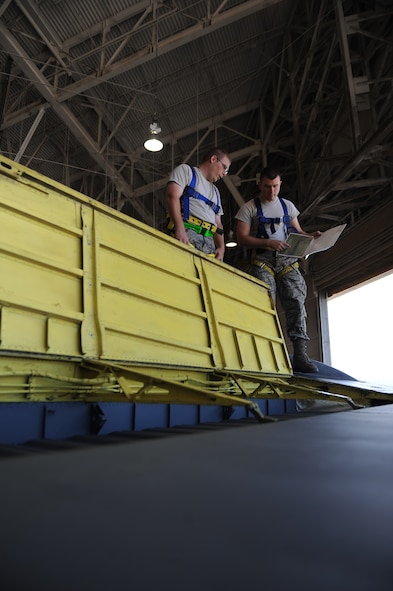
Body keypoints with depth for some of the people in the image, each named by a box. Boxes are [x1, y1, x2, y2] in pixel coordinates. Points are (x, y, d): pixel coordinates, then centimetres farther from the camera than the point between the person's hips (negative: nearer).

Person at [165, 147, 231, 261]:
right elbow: (172, 196, -4)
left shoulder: (215, 191, 34)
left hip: (209, 242, 6)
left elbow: (218, 223, 27)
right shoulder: (185, 170, 14)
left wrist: (221, 247, 6)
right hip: (186, 233, -6)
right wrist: (180, 228, -21)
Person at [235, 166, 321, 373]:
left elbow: (298, 232, 22)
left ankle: (300, 355, -14)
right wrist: (268, 242, -16)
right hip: (262, 261, -3)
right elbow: (242, 238, -3)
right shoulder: (249, 208, 6)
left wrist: (310, 236, -1)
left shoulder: (287, 205, 19)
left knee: (296, 302, -11)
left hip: (287, 260, 3)